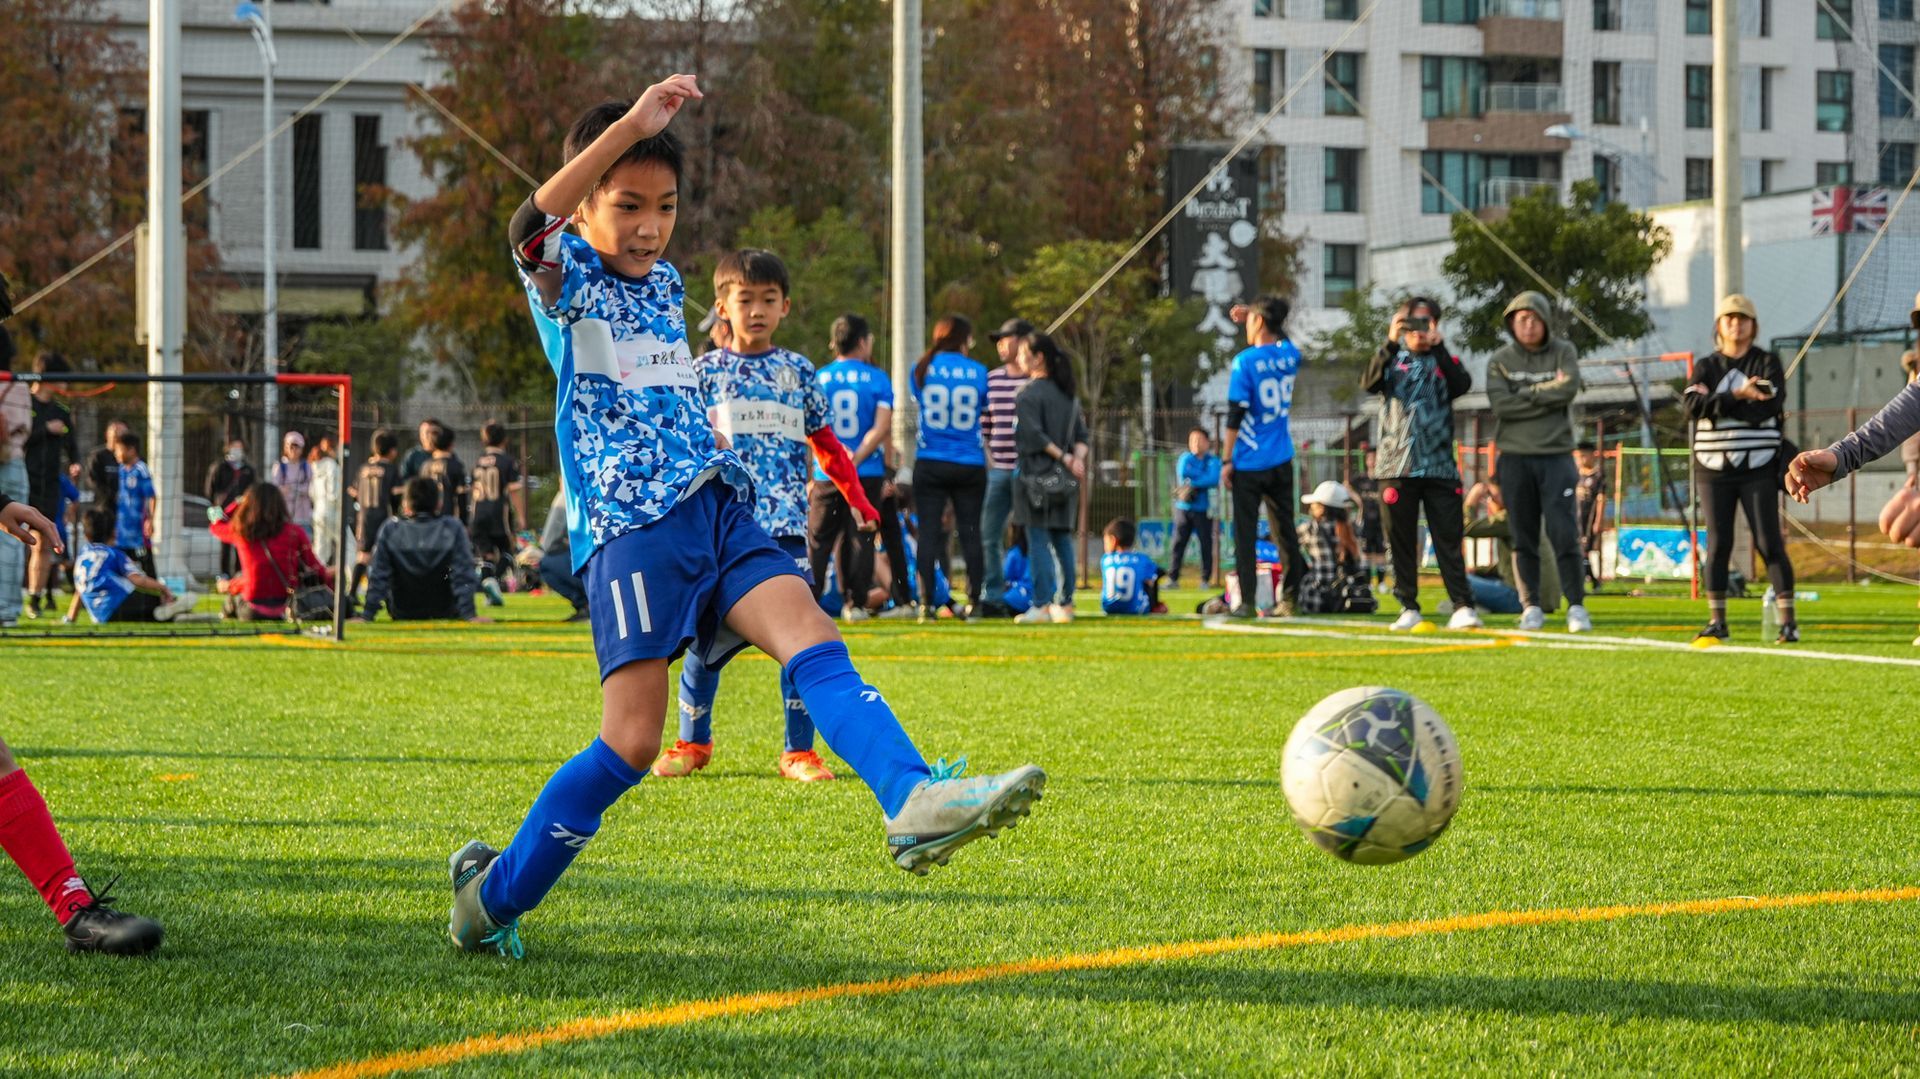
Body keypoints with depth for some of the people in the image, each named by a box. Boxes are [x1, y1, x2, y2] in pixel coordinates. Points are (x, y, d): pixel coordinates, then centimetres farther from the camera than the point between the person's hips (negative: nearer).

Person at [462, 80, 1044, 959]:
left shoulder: (664, 284, 19)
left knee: (814, 645, -18)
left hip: (716, 512, 6)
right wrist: (629, 125, -33)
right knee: (632, 743, -11)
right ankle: (494, 893, 6)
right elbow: (531, 228, -27)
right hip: (628, 527, -6)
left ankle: (914, 801, -37)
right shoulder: (566, 283, -2)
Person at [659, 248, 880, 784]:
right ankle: (692, 741, 19)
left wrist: (858, 500, 10)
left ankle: (799, 751, 1)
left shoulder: (798, 371, 11)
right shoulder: (705, 371, 8)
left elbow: (827, 445, 16)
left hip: (786, 524, 1)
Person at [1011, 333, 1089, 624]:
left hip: (1038, 476, -7)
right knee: (1062, 540, 10)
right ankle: (1065, 604, 12)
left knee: (1038, 540, -5)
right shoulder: (1069, 395, 15)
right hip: (1065, 480, 7)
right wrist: (1076, 458, -4)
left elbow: (1033, 436, -16)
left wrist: (1063, 458, -10)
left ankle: (1042, 606, -10)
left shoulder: (1030, 395, -9)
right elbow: (1081, 435, 12)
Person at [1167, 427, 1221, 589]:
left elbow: (1214, 480, -13)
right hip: (1183, 508, 1)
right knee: (1178, 543, -2)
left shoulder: (1213, 461, 4)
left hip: (1203, 510, -1)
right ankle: (1172, 579, -1)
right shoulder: (1186, 458, 9)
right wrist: (1204, 477, -7)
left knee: (1206, 545, -1)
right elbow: (1183, 473, -11)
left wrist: (1192, 484, -14)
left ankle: (1205, 580, 6)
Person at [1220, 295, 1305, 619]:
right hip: (1281, 462, 5)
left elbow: (1235, 416, -14)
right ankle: (1291, 598, 10)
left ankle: (1247, 602, -1)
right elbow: (1279, 338, 30)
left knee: (1245, 533, 1)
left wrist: (1226, 460, -8)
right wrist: (1251, 316, 20)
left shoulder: (1246, 361, -13)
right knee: (1285, 531, 11)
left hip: (1249, 463, -5)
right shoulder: (1290, 356, 3)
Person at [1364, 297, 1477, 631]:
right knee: (1401, 541, 3)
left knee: (1448, 538, -3)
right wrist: (1390, 344, -21)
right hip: (1397, 464, 0)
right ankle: (1408, 608, 10)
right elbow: (1369, 383, -11)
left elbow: (1462, 384, -9)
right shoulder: (1393, 361, 9)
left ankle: (1462, 606, -5)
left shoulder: (1443, 362, 11)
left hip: (1439, 466, 0)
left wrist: (1437, 346, -16)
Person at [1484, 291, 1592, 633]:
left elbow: (1568, 389, -12)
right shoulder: (1500, 361, 6)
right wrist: (1546, 396, -10)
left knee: (1564, 534, -7)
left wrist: (1525, 394, -7)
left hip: (1556, 454, -1)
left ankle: (1576, 605, -3)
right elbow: (1500, 403, -10)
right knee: (1523, 538, 4)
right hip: (1515, 457, 1)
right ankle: (1531, 607, 10)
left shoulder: (1563, 352, 6)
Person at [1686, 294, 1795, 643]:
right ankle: (1716, 621, 7)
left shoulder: (1768, 363, 4)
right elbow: (1693, 406, -9)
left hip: (1758, 467, -2)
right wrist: (1738, 396, -20)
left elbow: (1767, 409, -12)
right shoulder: (1706, 367, 10)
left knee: (1769, 543, -6)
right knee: (1717, 544, 2)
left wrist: (1716, 404, -13)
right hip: (1714, 469, 2)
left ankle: (1788, 620, -4)